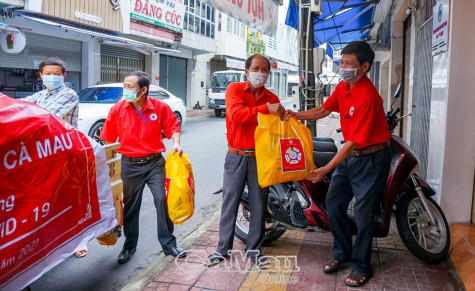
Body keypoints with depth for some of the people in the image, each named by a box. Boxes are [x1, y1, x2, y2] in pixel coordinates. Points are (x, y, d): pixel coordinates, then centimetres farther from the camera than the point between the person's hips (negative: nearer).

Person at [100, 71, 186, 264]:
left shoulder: (160, 107, -6)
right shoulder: (117, 110, -4)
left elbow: (173, 126, 3)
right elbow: (108, 140, 4)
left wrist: (176, 144, -16)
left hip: (155, 162, -1)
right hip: (129, 165, 1)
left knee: (162, 200, -5)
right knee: (130, 206, 11)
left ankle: (168, 244, 12)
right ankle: (129, 246, 30)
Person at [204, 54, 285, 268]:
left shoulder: (272, 99, 6)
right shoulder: (234, 89, -2)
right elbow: (236, 114, -21)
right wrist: (266, 109, -25)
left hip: (261, 158, 3)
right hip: (236, 156, -2)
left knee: (259, 205, 8)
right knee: (230, 203, 6)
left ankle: (254, 249, 24)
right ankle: (223, 248, 20)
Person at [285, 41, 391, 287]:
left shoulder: (367, 95, -26)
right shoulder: (343, 87, 1)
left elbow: (355, 141, -26)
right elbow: (324, 110, 13)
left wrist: (326, 169, -26)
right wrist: (296, 115, -2)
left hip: (371, 157, -8)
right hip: (349, 154, 8)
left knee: (363, 213, 1)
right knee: (334, 202, 9)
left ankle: (361, 266, 19)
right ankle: (342, 253, 28)